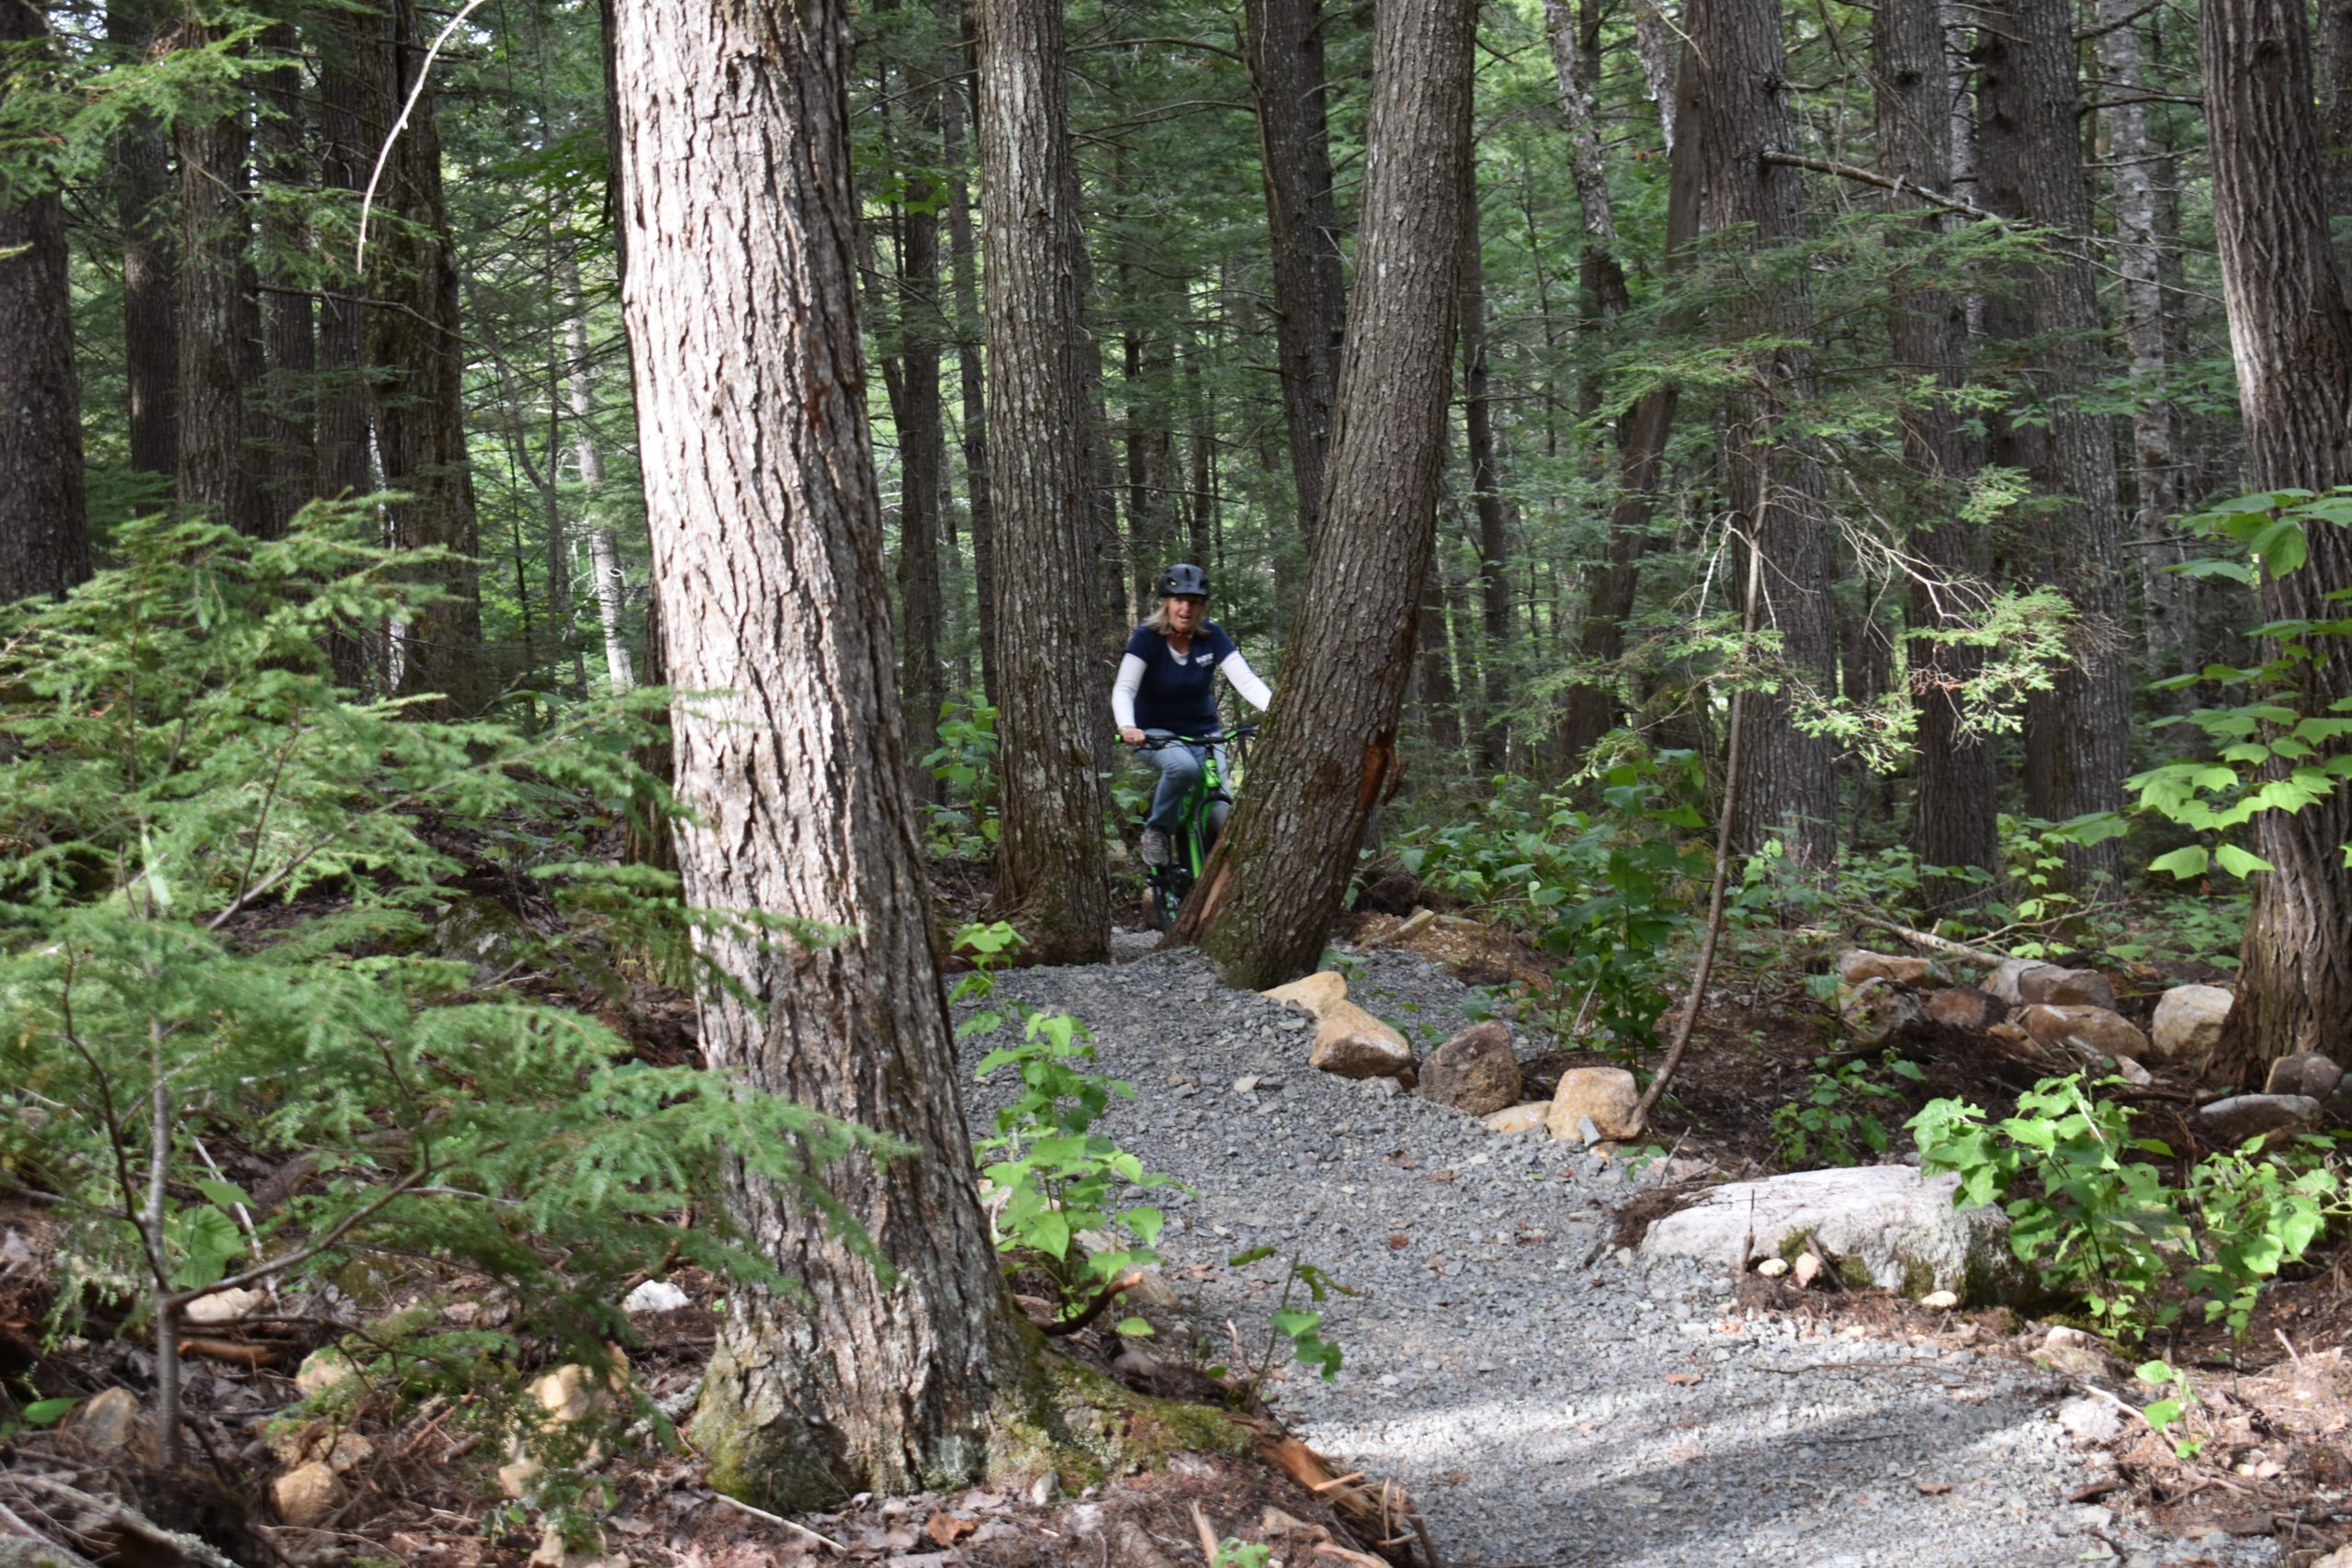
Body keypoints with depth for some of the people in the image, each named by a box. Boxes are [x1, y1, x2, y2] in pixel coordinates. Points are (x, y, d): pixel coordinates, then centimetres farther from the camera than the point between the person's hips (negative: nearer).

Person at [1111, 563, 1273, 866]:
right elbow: (1123, 688, -25)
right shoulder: (1147, 637, -15)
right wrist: (1127, 727, -46)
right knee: (1183, 766, -36)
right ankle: (1156, 830, -11)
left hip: (1203, 732, 2)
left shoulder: (1212, 636, -9)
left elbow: (1246, 680, -19)